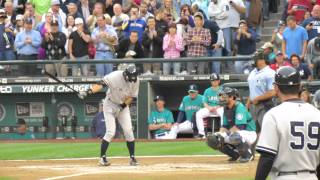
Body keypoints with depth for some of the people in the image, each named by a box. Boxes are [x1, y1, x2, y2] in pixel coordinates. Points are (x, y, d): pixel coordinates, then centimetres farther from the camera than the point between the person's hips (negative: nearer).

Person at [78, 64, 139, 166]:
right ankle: (102, 158, -4)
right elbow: (101, 84, -37)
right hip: (110, 105, -4)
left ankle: (132, 158, 11)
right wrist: (89, 92, -52)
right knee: (110, 132, -13)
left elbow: (132, 96, -4)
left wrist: (124, 105, -20)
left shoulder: (135, 81, -14)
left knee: (128, 131, -1)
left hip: (123, 106, 4)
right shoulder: (115, 76, -28)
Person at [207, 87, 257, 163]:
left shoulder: (239, 107, -21)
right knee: (213, 140, -3)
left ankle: (247, 154, -14)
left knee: (234, 136, -42)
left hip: (249, 134, -9)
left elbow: (239, 127, -29)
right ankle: (235, 153, 11)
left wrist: (225, 135, -26)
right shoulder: (226, 108, 6)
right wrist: (219, 135, -10)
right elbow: (224, 126, 10)